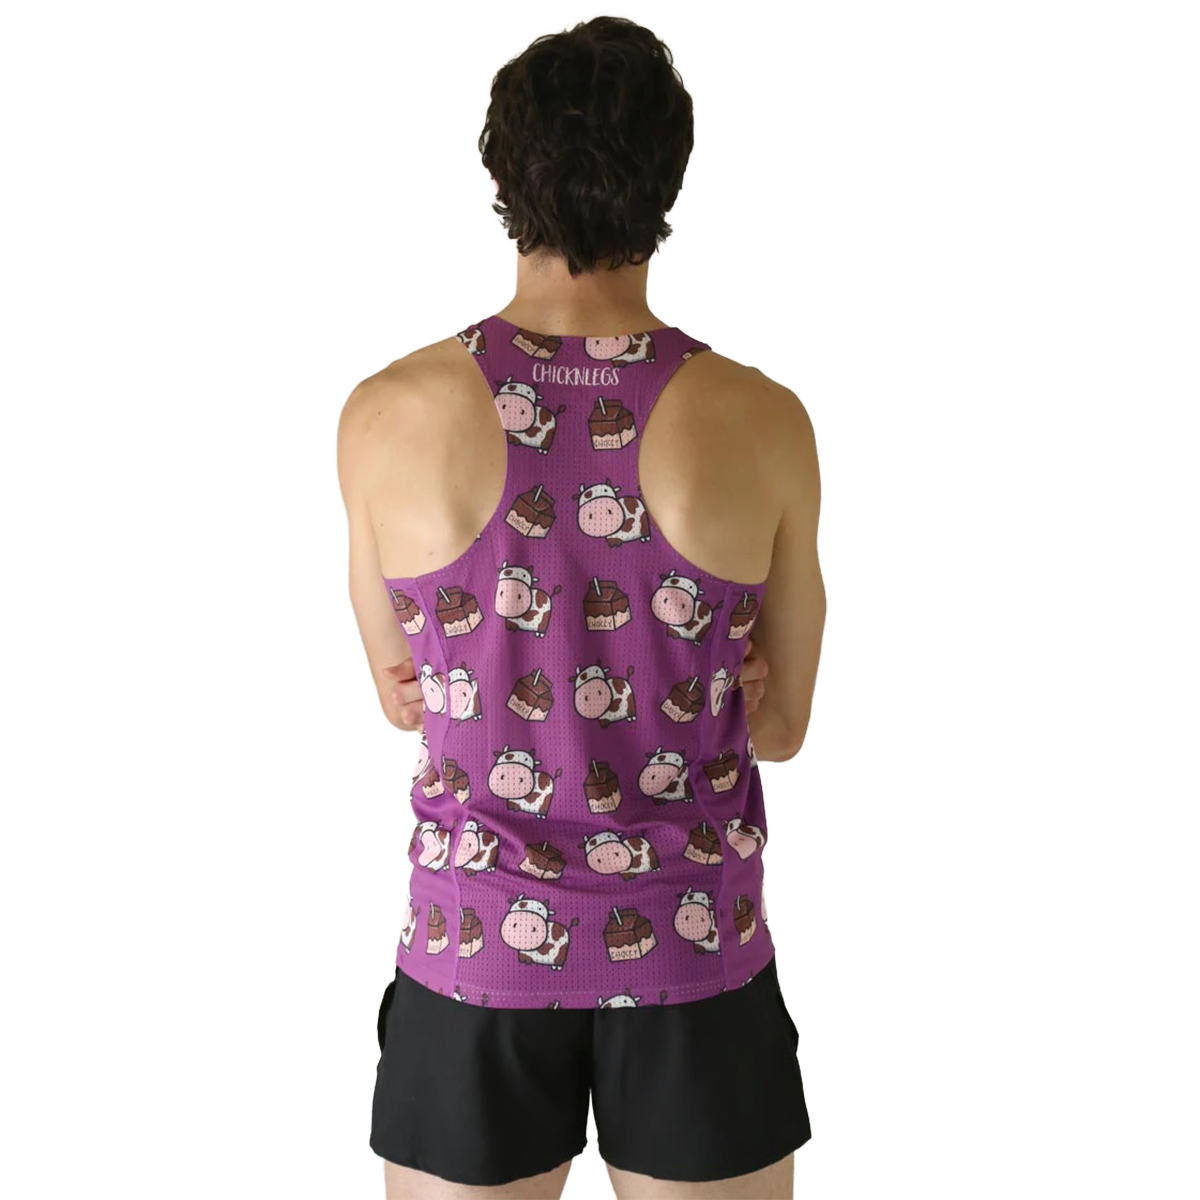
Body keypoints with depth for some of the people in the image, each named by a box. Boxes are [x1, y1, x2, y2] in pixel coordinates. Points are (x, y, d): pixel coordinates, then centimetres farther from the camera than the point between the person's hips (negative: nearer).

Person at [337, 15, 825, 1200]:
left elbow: (403, 696, 3)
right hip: (695, 945, 0)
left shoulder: (388, 418, -11)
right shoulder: (764, 423, -12)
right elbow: (778, 724, 0)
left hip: (476, 939, 0)